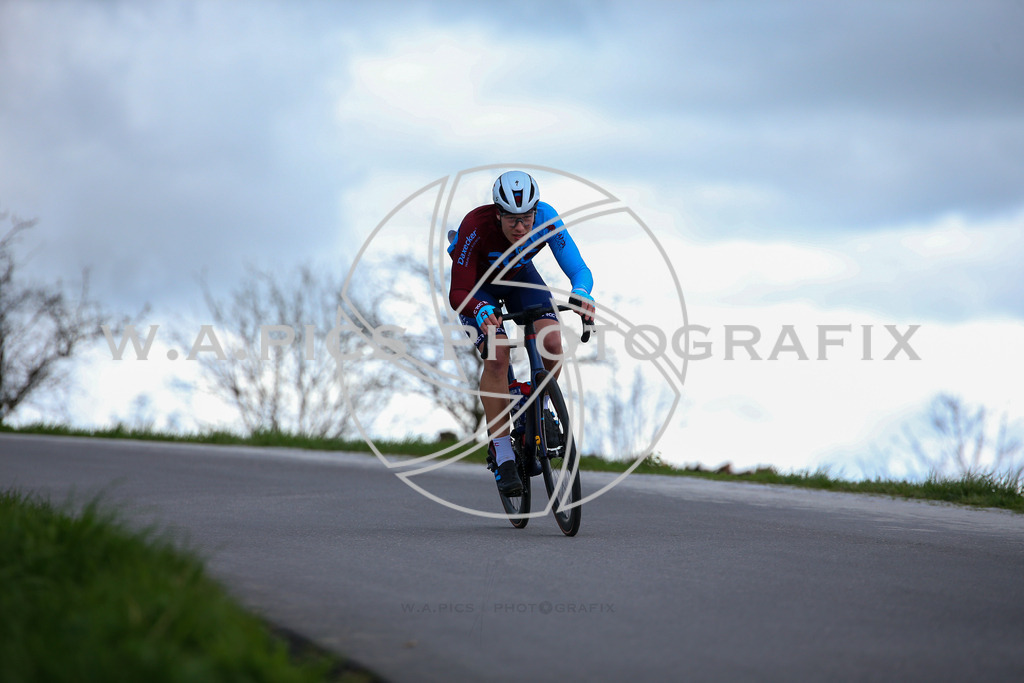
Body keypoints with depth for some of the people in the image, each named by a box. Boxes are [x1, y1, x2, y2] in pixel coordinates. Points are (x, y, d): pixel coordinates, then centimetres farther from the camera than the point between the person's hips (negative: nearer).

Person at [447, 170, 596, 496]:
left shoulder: (546, 219, -30)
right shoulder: (476, 227, -37)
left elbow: (578, 268, -28)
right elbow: (457, 293, -35)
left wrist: (580, 294, -51)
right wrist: (479, 310, -57)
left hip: (520, 276, 3)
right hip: (478, 286, -3)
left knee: (551, 341, -21)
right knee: (496, 356, -25)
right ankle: (502, 455, -16)